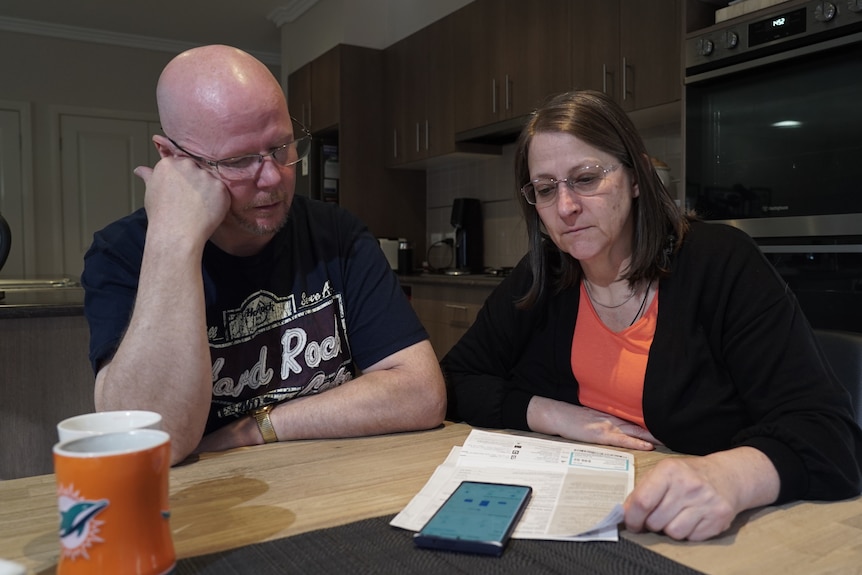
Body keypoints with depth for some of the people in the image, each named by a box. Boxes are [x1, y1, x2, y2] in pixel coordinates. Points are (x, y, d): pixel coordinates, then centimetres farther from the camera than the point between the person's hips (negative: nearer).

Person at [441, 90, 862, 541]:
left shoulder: (720, 263, -10)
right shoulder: (539, 279, 2)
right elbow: (453, 383, 4)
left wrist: (727, 477, -37)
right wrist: (555, 415, -11)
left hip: (717, 538, -2)